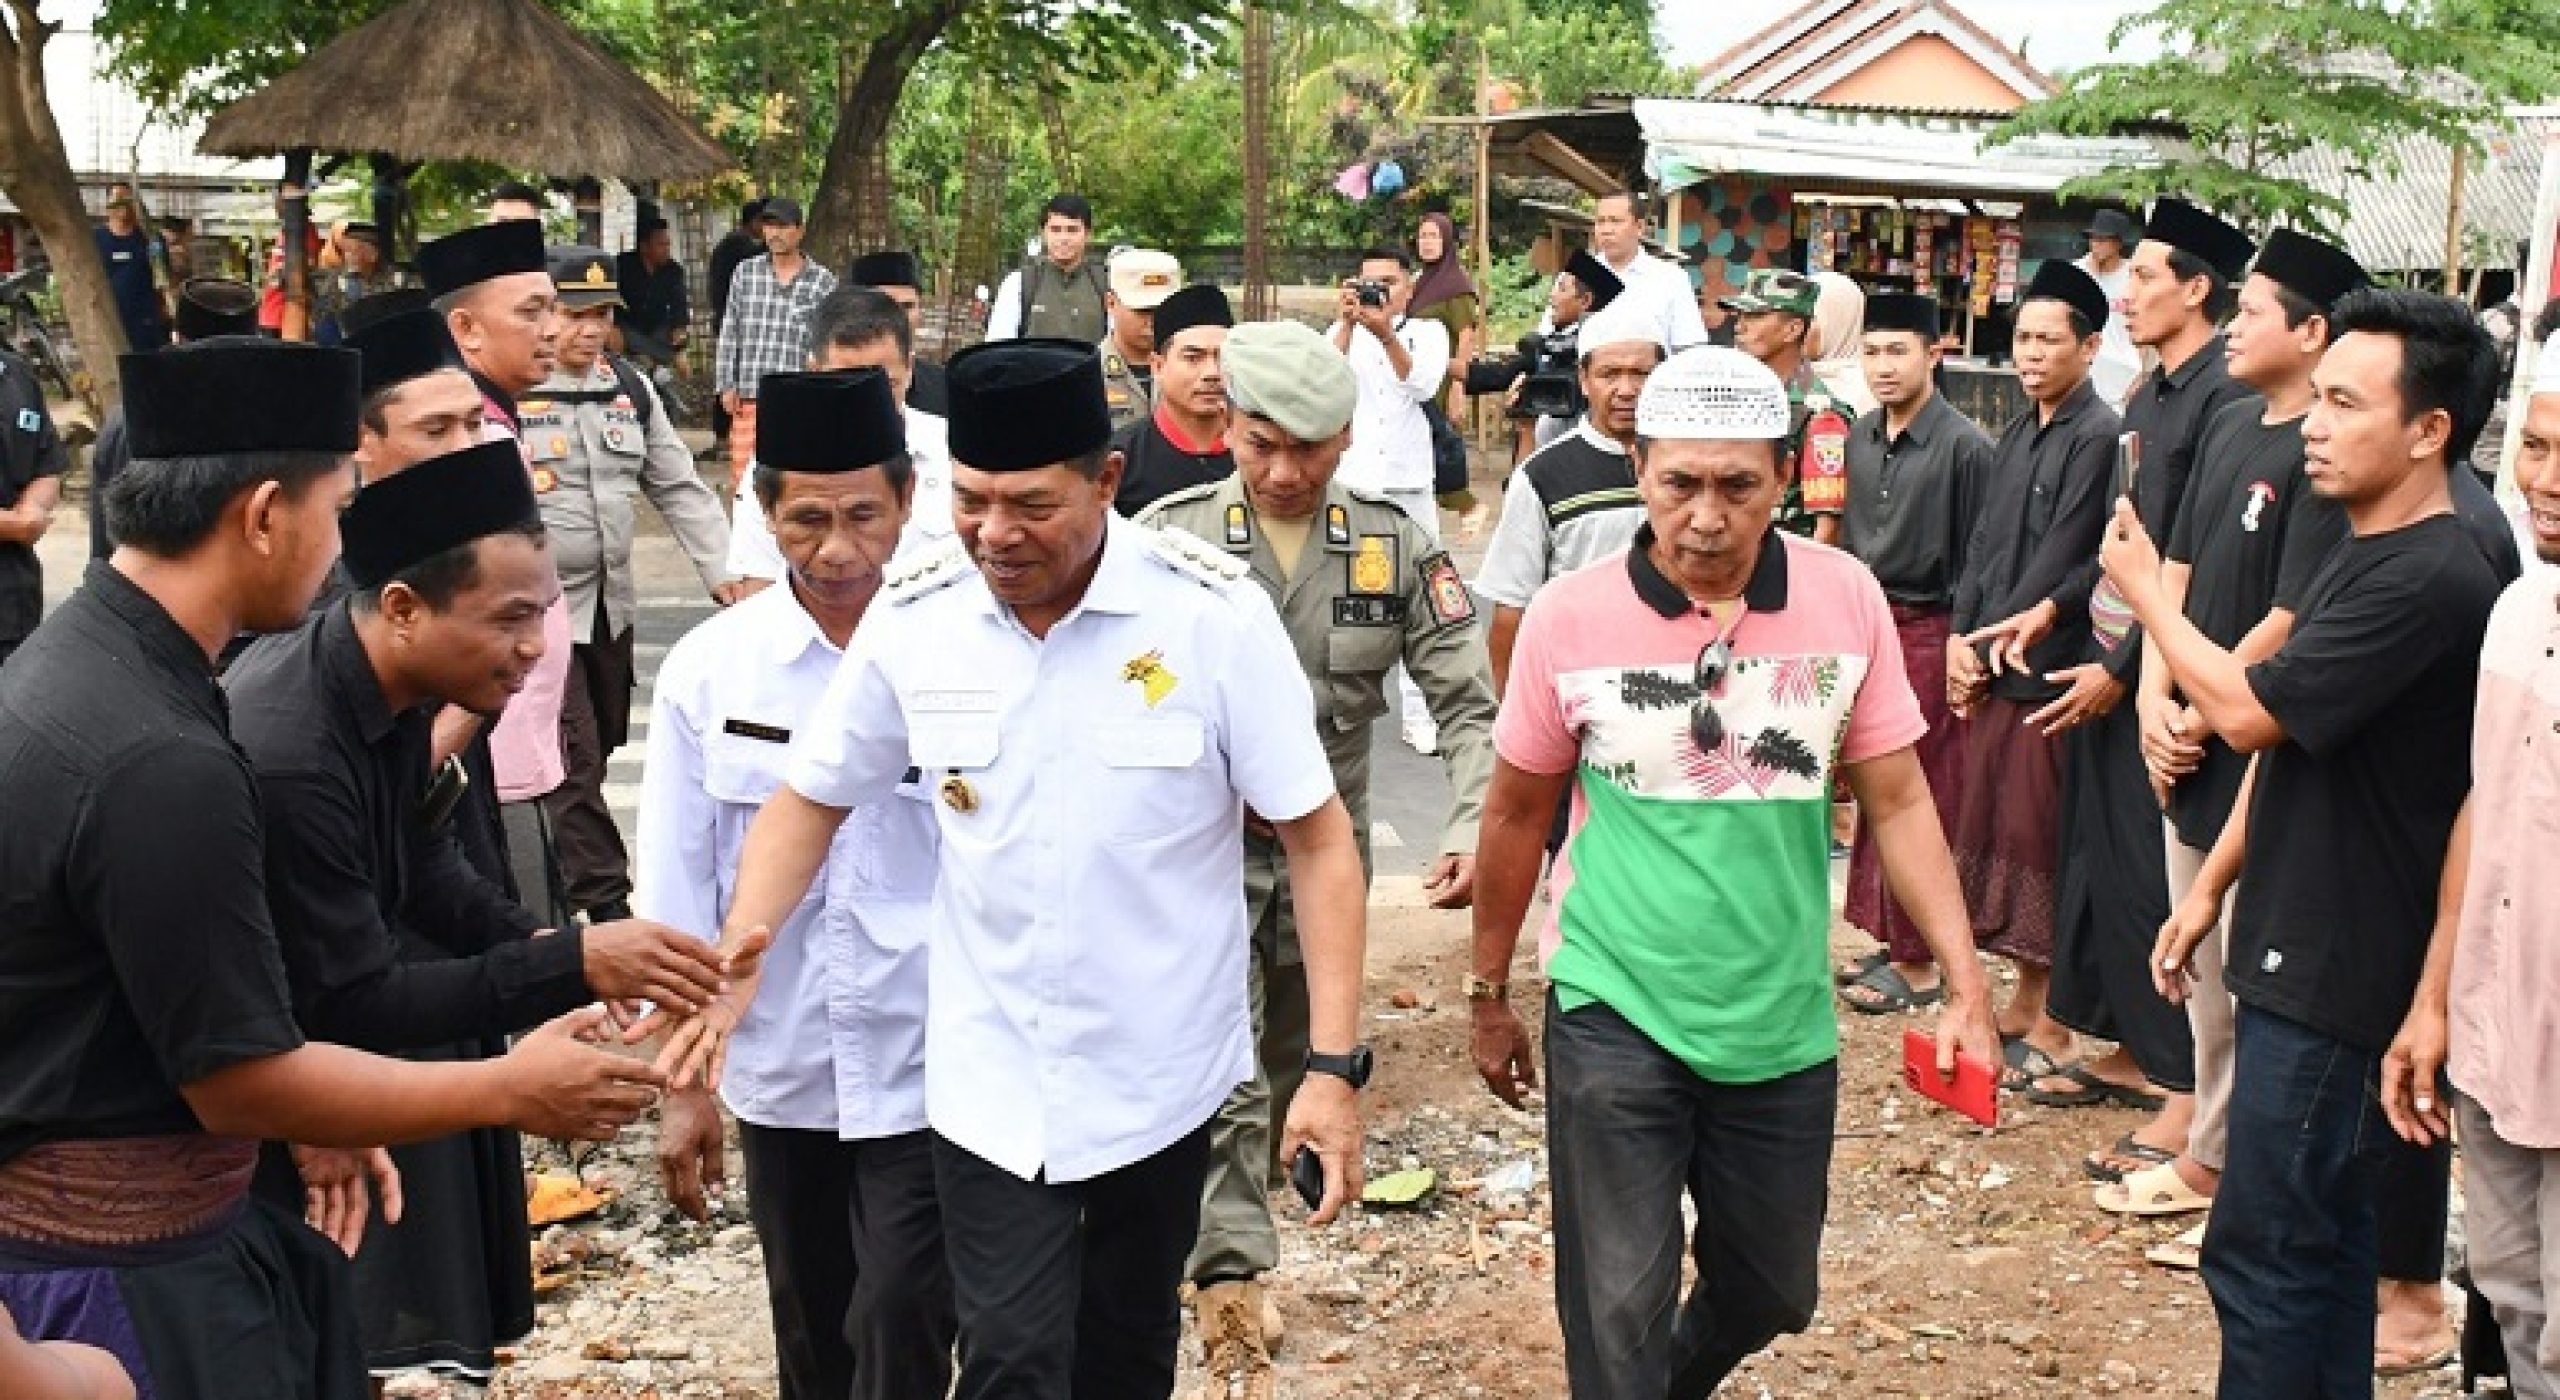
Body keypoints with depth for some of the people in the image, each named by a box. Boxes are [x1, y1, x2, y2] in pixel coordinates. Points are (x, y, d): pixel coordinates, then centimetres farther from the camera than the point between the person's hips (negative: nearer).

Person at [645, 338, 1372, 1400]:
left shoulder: (1213, 612, -16)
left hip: (1161, 1072, 0)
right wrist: (733, 965, -8)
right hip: (990, 1080, 1)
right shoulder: (912, 616, -8)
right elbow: (813, 797, 6)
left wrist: (1334, 1064, -16)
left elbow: (1316, 838, -11)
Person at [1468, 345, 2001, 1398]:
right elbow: (1519, 814, 2)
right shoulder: (1568, 617, -10)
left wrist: (1966, 985, -6)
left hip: (1782, 1025, 3)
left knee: (1772, 1294, 19)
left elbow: (1898, 801, 0)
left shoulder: (1848, 601, -7)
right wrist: (1488, 994, 10)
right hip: (1614, 1015, -2)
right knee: (1620, 1315, -1)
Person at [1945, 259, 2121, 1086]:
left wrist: (1995, 643, -11)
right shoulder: (2016, 435, 14)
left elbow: (2061, 561, -15)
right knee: (1989, 827, 13)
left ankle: (2050, 1025, 9)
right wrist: (1961, 638, 1)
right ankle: (2023, 1000, 26)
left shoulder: (2097, 437, -12)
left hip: (2045, 668, -8)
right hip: (1988, 666, 8)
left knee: (2036, 839, -2)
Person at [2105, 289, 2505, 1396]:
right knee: (2324, 1235, 19)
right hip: (2301, 958, 10)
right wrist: (2211, 888, 17)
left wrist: (2143, 588, -6)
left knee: (2264, 1253, -2)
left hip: (2340, 979, -10)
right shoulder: (2361, 556, 12)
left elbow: (2250, 710, -21)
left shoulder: (2430, 581, -21)